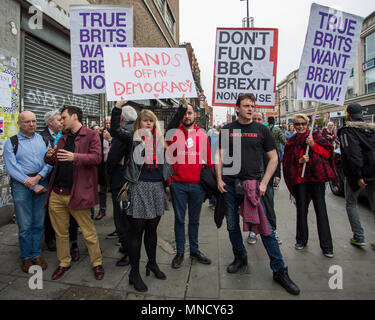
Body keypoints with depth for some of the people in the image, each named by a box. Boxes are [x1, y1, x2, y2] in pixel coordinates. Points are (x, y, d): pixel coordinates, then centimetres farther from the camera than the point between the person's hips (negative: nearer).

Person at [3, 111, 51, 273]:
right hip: (21, 185, -2)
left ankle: (36, 254, 24)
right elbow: (12, 168, -6)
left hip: (41, 182, 3)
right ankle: (26, 257, 21)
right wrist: (32, 185, -11)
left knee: (39, 223, 9)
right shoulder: (11, 143, 2)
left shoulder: (43, 140, 11)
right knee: (25, 225, 3)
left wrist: (39, 177, -15)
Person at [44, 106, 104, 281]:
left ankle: (97, 263, 21)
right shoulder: (63, 138, 19)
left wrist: (75, 157, -30)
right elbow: (54, 162, 24)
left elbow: (96, 157, -16)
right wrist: (49, 156, 1)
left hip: (77, 193, -7)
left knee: (89, 232, 3)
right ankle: (64, 263, 34)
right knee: (60, 232, 16)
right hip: (56, 194, 7)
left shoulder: (91, 135, -3)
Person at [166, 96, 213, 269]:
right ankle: (179, 252, 24)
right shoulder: (175, 133, 0)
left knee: (194, 219, 15)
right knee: (179, 219, 10)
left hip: (198, 185, 2)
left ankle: (194, 250, 30)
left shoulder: (202, 135, 5)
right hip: (178, 184, -1)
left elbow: (208, 159, 7)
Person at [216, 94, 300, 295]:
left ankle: (280, 271, 13)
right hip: (230, 185, 2)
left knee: (265, 228, -1)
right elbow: (220, 156, 10)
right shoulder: (227, 130, 7)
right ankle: (240, 258, 34)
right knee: (232, 225, 11)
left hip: (253, 184, -2)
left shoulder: (262, 130, 3)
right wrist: (219, 179, -1)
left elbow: (273, 158, 4)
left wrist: (264, 183, -6)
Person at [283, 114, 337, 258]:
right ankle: (301, 240, 25)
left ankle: (326, 246, 9)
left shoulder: (315, 136, 7)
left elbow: (327, 153, 0)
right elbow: (287, 163, 8)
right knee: (301, 210, 8)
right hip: (300, 180, 2)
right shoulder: (291, 142, 11)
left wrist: (313, 145, -13)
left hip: (317, 177, -1)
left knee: (321, 211, -2)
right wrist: (299, 161, -10)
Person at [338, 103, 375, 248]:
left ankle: (358, 237, 12)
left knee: (351, 204, 12)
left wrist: (358, 176, -21)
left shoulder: (347, 131, -11)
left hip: (359, 174, -6)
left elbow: (353, 155, -21)